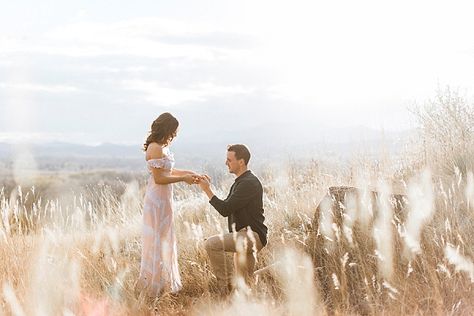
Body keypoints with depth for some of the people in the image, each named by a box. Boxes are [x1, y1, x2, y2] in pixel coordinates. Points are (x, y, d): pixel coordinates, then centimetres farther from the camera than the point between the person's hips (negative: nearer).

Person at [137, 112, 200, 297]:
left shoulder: (162, 147, 9)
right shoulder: (155, 148, -20)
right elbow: (159, 178, -21)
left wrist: (188, 173, 10)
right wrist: (183, 179, -14)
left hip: (164, 199, 10)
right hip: (157, 200, -10)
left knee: (165, 240, 17)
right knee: (156, 240, -1)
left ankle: (164, 281, 28)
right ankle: (153, 284, 9)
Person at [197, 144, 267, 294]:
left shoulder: (249, 183, -16)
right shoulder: (240, 182, 18)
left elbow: (225, 210, -20)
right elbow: (226, 208, 17)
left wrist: (208, 190, -11)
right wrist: (209, 187, 9)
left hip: (252, 236, -11)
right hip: (245, 238, 11)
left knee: (212, 243, -25)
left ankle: (224, 284, -16)